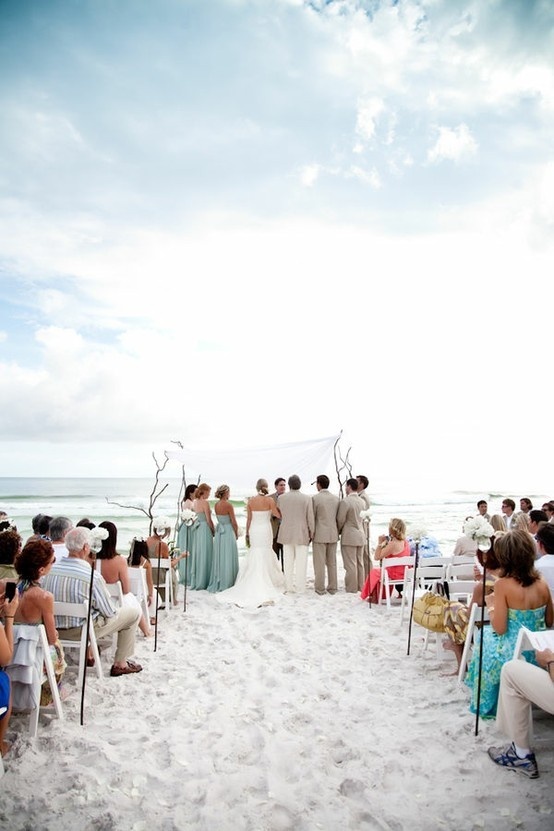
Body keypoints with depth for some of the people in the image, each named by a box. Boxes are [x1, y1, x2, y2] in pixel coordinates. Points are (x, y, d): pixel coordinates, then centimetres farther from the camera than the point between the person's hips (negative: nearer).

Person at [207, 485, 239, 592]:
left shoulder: (216, 505, 4)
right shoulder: (228, 505, -16)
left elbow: (220, 518, 11)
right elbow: (234, 522, -11)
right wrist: (236, 534, 2)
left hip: (219, 532, 7)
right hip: (228, 531, -7)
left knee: (219, 558, 14)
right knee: (228, 559, 2)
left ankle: (217, 583, 21)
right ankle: (226, 583, 7)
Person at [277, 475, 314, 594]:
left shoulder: (281, 498, -3)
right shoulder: (306, 498, -9)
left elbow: (279, 515, 9)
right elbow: (310, 518, -6)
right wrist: (312, 533, 6)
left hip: (286, 534, 2)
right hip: (302, 534, -2)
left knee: (288, 561, 11)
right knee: (301, 562, 5)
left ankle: (288, 586, 18)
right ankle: (300, 588, 9)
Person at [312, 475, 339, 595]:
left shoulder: (315, 498, -12)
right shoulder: (336, 498, 4)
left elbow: (311, 517, -8)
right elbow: (339, 517, 9)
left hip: (319, 535, -5)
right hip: (333, 535, 5)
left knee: (320, 563, 3)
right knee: (332, 563, 12)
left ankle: (320, 588, 7)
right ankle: (332, 588, 18)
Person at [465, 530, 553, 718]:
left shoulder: (503, 585, -20)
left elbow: (499, 629, -18)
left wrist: (491, 605, -2)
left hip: (512, 655, -5)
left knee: (485, 638, 26)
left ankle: (488, 705, 42)